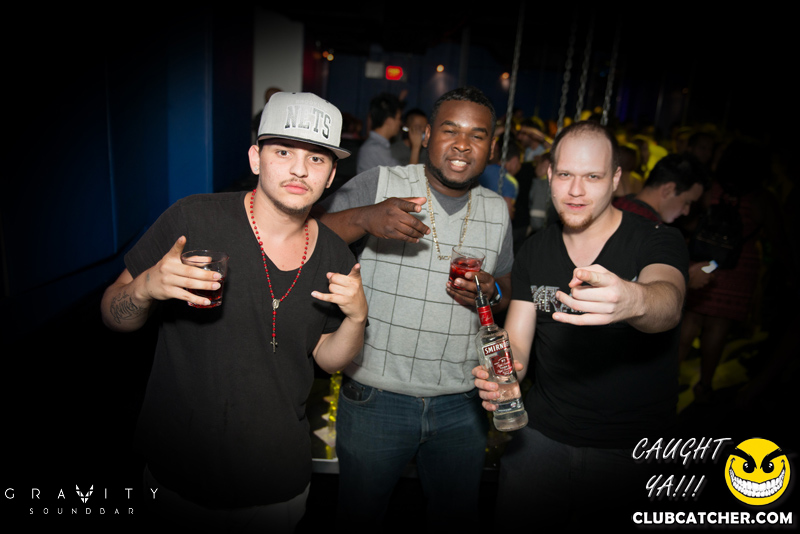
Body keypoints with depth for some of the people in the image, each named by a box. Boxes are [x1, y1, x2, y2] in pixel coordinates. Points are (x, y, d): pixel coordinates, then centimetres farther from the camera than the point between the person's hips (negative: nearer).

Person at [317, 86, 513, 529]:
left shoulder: (497, 210, 5)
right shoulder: (379, 185, -8)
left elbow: (509, 292, 15)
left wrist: (492, 292, -9)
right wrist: (364, 219, -32)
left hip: (462, 406, 3)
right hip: (375, 398, -2)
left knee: (456, 517, 22)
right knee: (360, 517, 20)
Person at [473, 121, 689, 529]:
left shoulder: (659, 242, -10)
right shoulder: (534, 252, 0)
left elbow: (669, 304, -32)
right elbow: (517, 344, -2)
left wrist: (632, 301, -55)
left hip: (635, 449, -2)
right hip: (542, 436, 3)